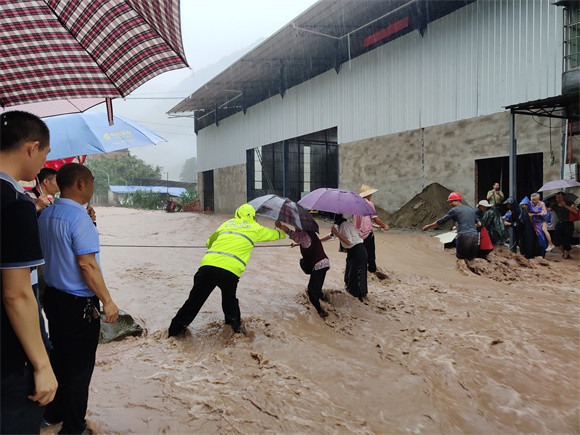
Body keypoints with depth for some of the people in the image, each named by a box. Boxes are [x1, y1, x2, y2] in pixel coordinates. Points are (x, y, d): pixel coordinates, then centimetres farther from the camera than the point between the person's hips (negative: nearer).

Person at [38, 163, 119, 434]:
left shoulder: (45, 215, 7)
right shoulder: (79, 218, -21)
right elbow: (87, 264, -23)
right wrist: (107, 301, -18)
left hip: (52, 297, 9)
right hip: (79, 304, -9)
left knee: (59, 357, 23)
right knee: (79, 366, 6)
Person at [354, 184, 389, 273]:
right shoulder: (369, 204, -11)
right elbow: (376, 219, -11)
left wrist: (376, 226, 24)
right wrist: (385, 226, 6)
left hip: (358, 233, 7)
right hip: (367, 234, -7)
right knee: (371, 255, 3)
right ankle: (372, 271, 10)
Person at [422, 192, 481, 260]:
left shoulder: (454, 210, 2)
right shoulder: (471, 209, 20)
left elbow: (441, 221, 7)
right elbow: (479, 224, 23)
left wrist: (428, 226, 17)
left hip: (464, 237, -6)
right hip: (475, 236, 6)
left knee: (460, 259, 1)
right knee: (471, 259, 11)